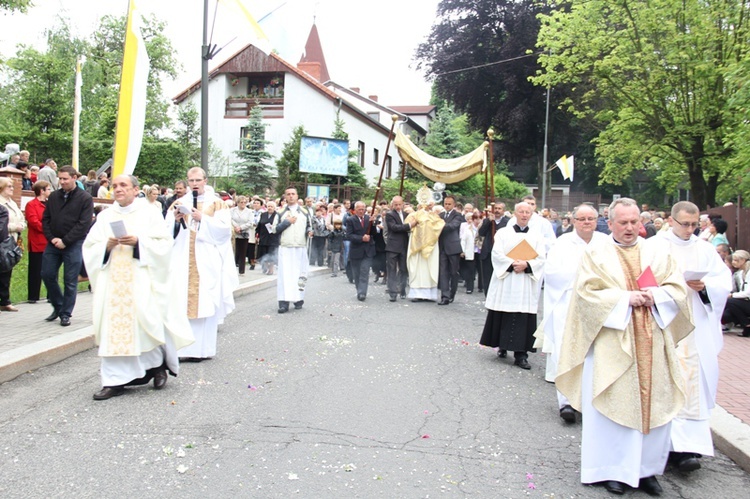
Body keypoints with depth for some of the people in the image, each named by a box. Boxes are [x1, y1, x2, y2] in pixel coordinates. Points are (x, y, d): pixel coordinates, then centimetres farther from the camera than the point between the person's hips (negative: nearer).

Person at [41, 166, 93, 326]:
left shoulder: (85, 198, -6)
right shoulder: (54, 196, 9)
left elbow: (84, 224, -12)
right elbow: (45, 219, 10)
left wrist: (65, 241, -14)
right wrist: (51, 238, -6)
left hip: (74, 245, -5)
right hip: (53, 243, 5)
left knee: (70, 281, 0)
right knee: (47, 275, 6)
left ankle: (66, 314, 12)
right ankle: (58, 306, 25)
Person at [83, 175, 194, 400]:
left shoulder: (149, 212, 5)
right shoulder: (105, 216, 14)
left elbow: (164, 243, -3)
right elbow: (89, 248, 10)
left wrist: (138, 242, -17)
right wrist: (107, 245, -10)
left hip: (142, 281, -3)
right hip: (112, 282, 3)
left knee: (147, 323, -5)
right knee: (114, 327, -1)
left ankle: (159, 365, 20)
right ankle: (115, 381, 4)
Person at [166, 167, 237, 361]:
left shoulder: (216, 203, 7)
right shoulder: (179, 203, 15)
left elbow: (224, 228, -5)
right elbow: (168, 230, 8)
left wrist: (202, 218, -13)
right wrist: (176, 219, -11)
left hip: (207, 261, -2)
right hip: (183, 261, 3)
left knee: (205, 302, -3)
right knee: (181, 303, -3)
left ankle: (202, 347, 4)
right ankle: (182, 346, 3)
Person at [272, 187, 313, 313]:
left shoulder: (304, 212, 10)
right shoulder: (281, 212, 8)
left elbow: (309, 226, 13)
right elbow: (274, 228, 3)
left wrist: (309, 232, -8)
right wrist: (287, 222, -7)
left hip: (301, 248, 1)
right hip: (285, 248, -1)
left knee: (300, 274, 4)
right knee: (285, 274, -6)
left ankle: (299, 299, 16)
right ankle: (284, 302, -7)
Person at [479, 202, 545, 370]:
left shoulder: (537, 235, 10)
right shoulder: (503, 232, 6)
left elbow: (541, 259, 1)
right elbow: (497, 254, -5)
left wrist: (526, 265, -17)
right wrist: (512, 264, -18)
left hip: (526, 284, 1)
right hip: (505, 281, 0)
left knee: (523, 319, -2)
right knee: (503, 316, 3)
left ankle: (521, 354, 0)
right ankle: (502, 346, 20)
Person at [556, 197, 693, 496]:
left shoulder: (657, 254, 12)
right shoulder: (595, 255, 2)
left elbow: (678, 288, 8)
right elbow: (588, 292, -7)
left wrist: (656, 295, -12)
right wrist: (626, 298, -15)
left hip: (652, 344, 3)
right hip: (612, 344, -3)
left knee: (655, 404, 4)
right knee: (614, 405, 0)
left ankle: (646, 468, 18)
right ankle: (612, 468, 12)